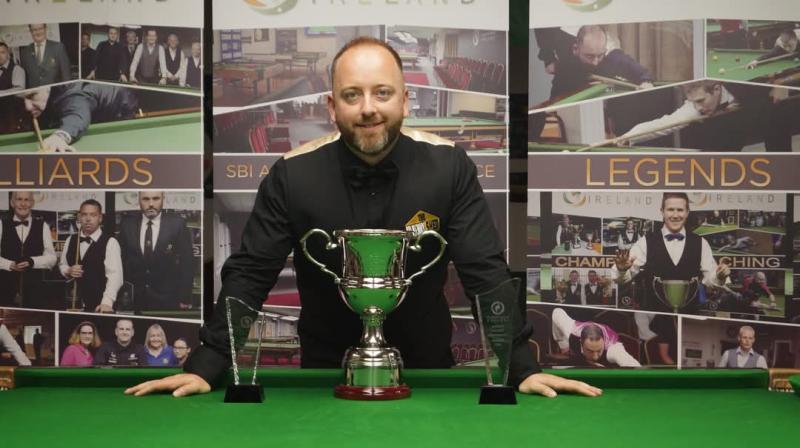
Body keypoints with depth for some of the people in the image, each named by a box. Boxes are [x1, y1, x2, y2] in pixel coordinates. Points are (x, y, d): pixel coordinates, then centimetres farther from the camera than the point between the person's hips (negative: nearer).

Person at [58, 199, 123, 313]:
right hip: (74, 303, 4)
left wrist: (107, 302, -30)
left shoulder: (110, 242, -8)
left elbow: (114, 275, -17)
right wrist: (68, 271, -4)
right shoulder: (70, 240, 9)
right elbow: (62, 265, 20)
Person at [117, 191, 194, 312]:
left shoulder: (177, 224, -7)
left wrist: (185, 298, -6)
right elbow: (122, 261, 6)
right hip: (134, 299, 2)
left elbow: (186, 263, -4)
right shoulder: (127, 224, 1)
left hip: (167, 300, -2)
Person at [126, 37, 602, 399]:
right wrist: (205, 366, -17)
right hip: (327, 369, 0)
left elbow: (486, 273, -11)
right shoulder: (294, 175, -13)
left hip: (424, 366, 0)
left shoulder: (447, 167, -12)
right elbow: (249, 275, -9)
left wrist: (525, 367, -19)